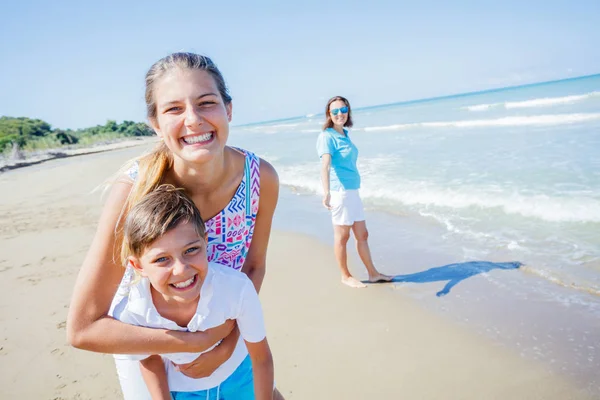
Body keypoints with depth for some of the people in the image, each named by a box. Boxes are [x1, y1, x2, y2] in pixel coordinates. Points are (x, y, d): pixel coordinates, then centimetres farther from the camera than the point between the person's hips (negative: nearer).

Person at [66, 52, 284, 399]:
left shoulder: (261, 178, -24)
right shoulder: (135, 189, -32)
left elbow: (255, 267, -6)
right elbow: (82, 328, -27)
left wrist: (228, 340, -17)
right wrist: (199, 341, -29)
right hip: (142, 336, -2)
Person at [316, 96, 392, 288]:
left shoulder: (345, 134, 13)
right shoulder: (327, 136, -12)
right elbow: (325, 165, -27)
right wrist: (326, 192, -40)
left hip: (353, 191, 8)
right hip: (339, 191, -8)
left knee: (362, 234, 14)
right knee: (342, 235, 4)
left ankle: (373, 273, 25)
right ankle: (345, 276, 18)